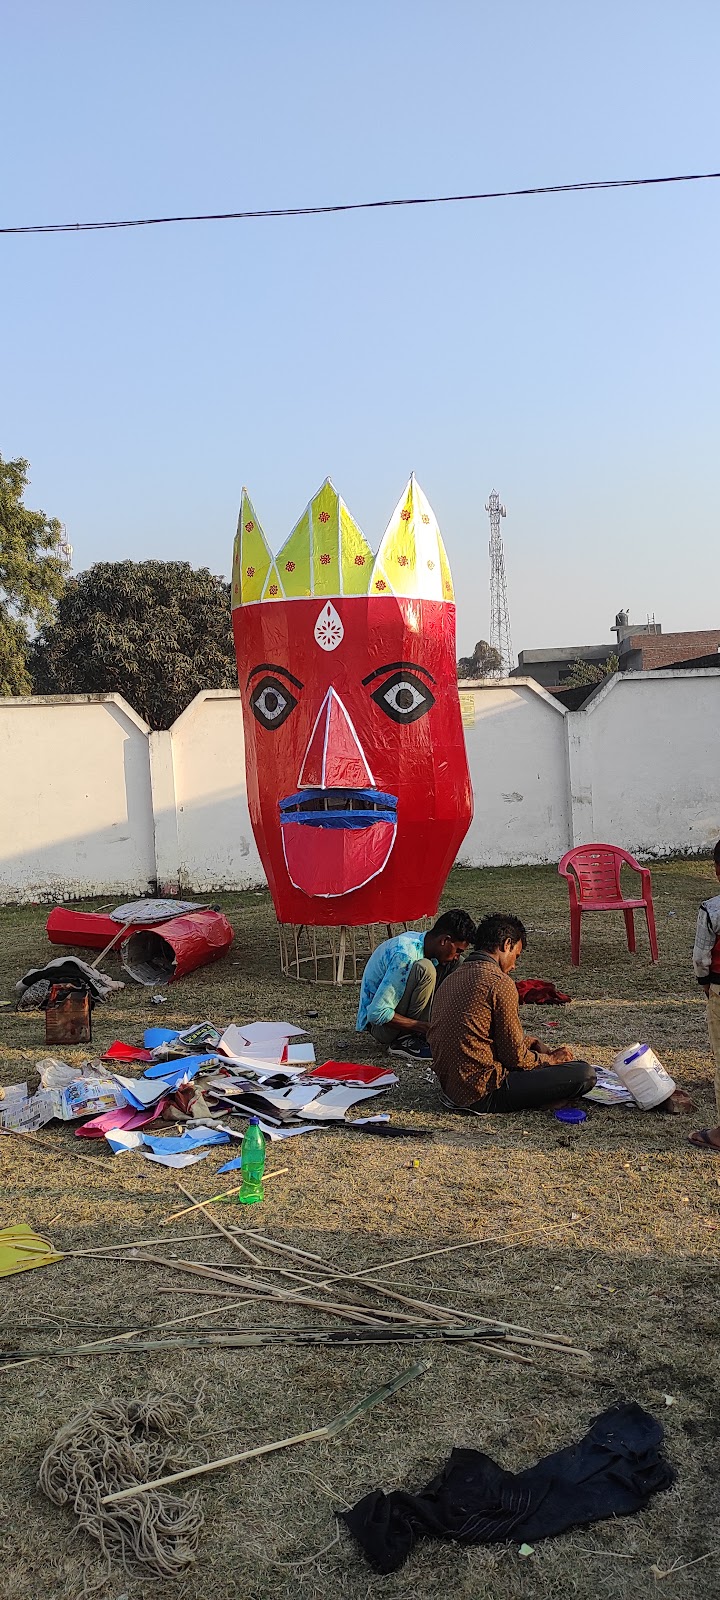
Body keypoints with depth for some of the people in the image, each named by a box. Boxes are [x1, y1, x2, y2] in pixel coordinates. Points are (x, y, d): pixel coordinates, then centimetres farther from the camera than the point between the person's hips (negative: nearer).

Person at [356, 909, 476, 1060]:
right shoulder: (405, 955, -28)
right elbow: (376, 1013, -30)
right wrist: (424, 1027, -25)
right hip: (377, 1024, -9)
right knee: (424, 969, -28)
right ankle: (401, 1041, -16)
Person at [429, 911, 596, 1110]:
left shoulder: (451, 979, 12)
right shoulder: (500, 982, -14)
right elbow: (515, 1056, -11)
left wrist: (543, 1051, 17)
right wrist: (551, 1059, 7)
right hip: (482, 1095, -9)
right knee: (584, 1075, -8)